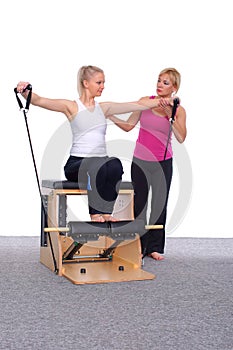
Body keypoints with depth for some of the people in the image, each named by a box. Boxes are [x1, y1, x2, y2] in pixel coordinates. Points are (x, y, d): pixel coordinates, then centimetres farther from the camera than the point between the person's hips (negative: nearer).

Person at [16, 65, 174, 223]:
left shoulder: (104, 108, 17)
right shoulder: (71, 106, 4)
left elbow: (140, 104, 16)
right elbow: (39, 100, -9)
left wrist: (163, 101, 7)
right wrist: (25, 91, -28)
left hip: (101, 161, 4)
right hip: (76, 163, -4)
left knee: (115, 164, -32)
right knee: (97, 167, -38)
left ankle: (105, 211, -24)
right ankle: (95, 212, -22)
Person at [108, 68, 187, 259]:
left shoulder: (178, 110, -3)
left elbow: (181, 138, -17)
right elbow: (129, 125, 5)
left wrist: (170, 114, -23)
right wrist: (108, 115, -5)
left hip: (163, 163, -1)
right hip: (140, 162, 1)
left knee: (159, 205, 5)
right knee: (139, 204, 2)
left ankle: (154, 247, 17)